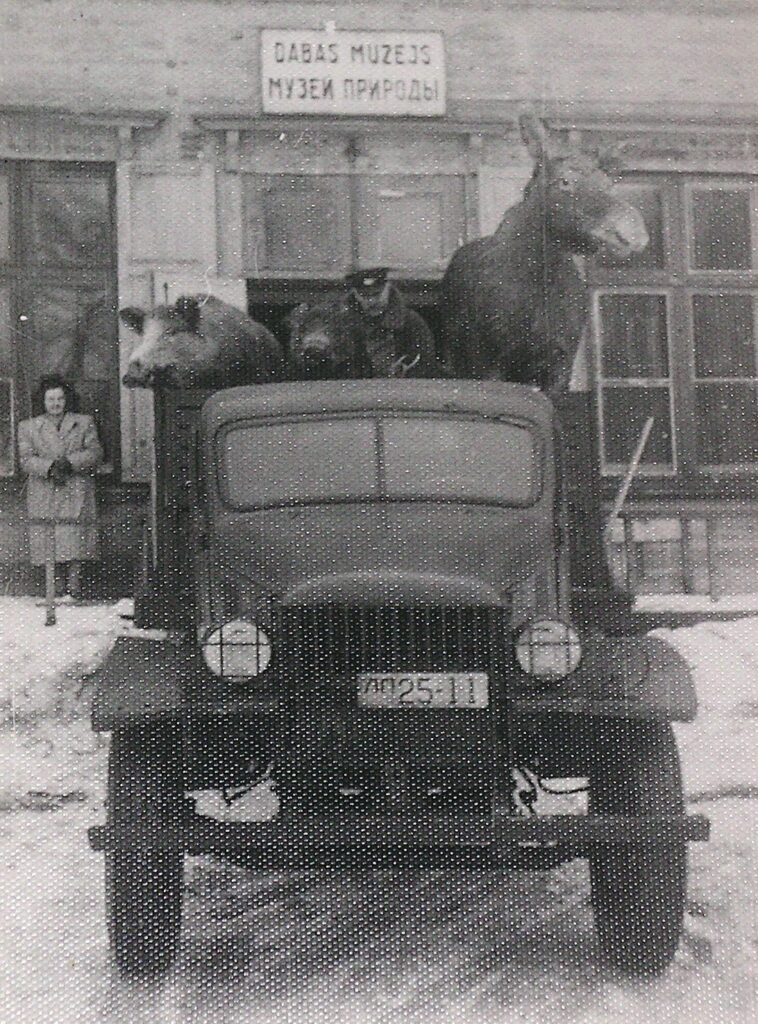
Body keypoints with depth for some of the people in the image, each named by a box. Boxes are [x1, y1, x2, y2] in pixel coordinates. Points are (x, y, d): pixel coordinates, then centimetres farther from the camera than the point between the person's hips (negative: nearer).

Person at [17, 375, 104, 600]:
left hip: (76, 494, 0)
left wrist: (70, 462, -12)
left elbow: (95, 453, 4)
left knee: (74, 541, -9)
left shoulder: (84, 423, 14)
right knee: (48, 546, -6)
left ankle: (74, 582, -3)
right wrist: (50, 467, -15)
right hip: (43, 495, 0)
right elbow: (26, 459, 3)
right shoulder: (28, 427, 14)